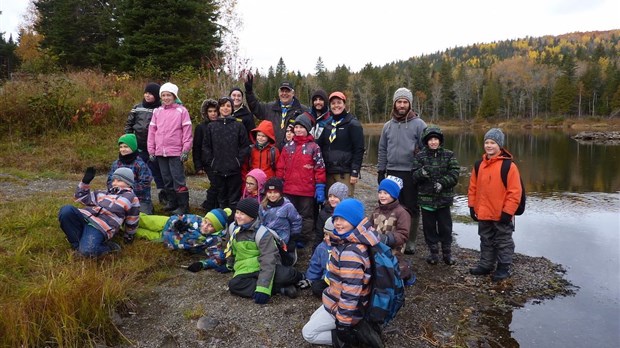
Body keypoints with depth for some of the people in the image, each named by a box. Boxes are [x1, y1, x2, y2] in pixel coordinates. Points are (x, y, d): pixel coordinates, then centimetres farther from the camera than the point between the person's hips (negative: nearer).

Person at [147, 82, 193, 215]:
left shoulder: (181, 111, -2)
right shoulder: (157, 111, 12)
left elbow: (187, 131, -6)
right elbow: (152, 131, 12)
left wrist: (186, 150, -11)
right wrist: (151, 150, 7)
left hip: (176, 152, -5)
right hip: (160, 152, 5)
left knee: (178, 179, -6)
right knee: (167, 180, 12)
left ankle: (183, 206, 0)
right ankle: (172, 202, 25)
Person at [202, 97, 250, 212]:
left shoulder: (238, 126, 3)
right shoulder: (211, 126, 8)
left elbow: (245, 146, 1)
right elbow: (206, 146, 9)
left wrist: (239, 161, -6)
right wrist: (210, 162, 1)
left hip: (234, 169, -2)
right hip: (217, 169, 2)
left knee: (234, 198, 3)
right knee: (221, 198, 12)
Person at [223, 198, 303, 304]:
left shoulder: (262, 233, -17)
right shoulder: (233, 228, 2)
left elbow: (268, 261, -27)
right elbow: (230, 248, 23)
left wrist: (263, 288, -36)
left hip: (264, 268, -6)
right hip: (246, 270, 6)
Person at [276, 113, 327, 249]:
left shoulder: (314, 147, -2)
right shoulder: (288, 146, 8)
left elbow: (319, 168, -5)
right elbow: (280, 167, 9)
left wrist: (320, 188, -10)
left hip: (307, 190, -4)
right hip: (288, 189, 4)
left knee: (306, 216, 8)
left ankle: (304, 240, 19)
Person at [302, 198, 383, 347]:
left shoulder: (350, 254, -34)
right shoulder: (345, 241, -2)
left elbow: (350, 293, -31)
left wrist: (343, 324, -23)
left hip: (342, 307, -9)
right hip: (338, 300, 9)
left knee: (308, 333, 6)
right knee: (314, 320, 26)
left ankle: (354, 334, 2)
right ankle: (356, 329, 15)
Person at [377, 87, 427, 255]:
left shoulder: (419, 124, -2)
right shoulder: (388, 126, 11)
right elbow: (382, 151, 14)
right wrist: (381, 171, 11)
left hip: (411, 174, -4)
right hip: (392, 173, 4)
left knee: (412, 208, 4)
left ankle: (410, 241, 16)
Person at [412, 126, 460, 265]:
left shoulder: (449, 155, 1)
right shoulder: (420, 156, 1)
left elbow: (454, 175, -5)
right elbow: (414, 177, -5)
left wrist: (442, 183, -19)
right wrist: (421, 172, -26)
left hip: (444, 198, 0)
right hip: (426, 198, 0)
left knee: (445, 227, 8)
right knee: (429, 226, 9)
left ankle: (447, 253, 23)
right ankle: (433, 252, 25)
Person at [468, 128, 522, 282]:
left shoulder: (509, 165, -13)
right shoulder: (479, 165, 4)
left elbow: (515, 191, -14)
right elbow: (473, 187, 10)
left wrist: (508, 211, -16)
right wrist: (472, 206, 6)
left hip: (501, 215, -5)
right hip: (483, 214, 6)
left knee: (503, 242, 9)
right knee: (486, 241, 18)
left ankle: (504, 268, 21)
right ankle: (485, 265, 31)